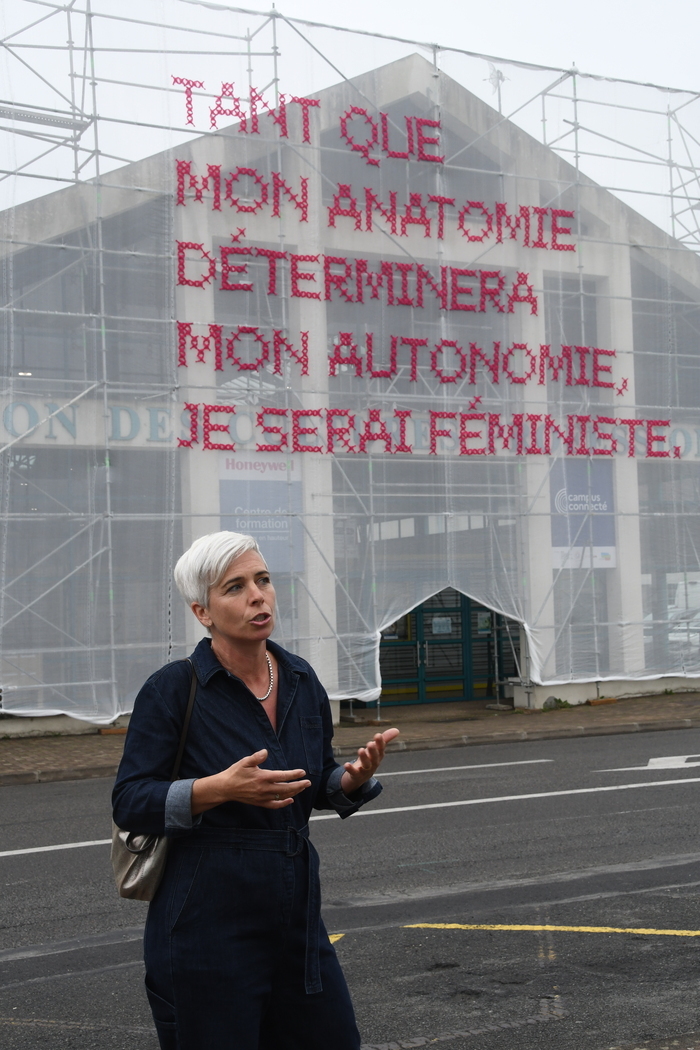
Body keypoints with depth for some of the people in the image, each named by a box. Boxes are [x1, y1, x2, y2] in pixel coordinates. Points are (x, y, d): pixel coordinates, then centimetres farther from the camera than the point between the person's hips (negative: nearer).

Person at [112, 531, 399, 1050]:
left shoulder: (302, 681, 6)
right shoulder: (172, 689, -11)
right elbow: (130, 803, -12)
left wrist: (356, 777, -6)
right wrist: (220, 788, -25)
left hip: (295, 918, 6)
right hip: (207, 925, -5)